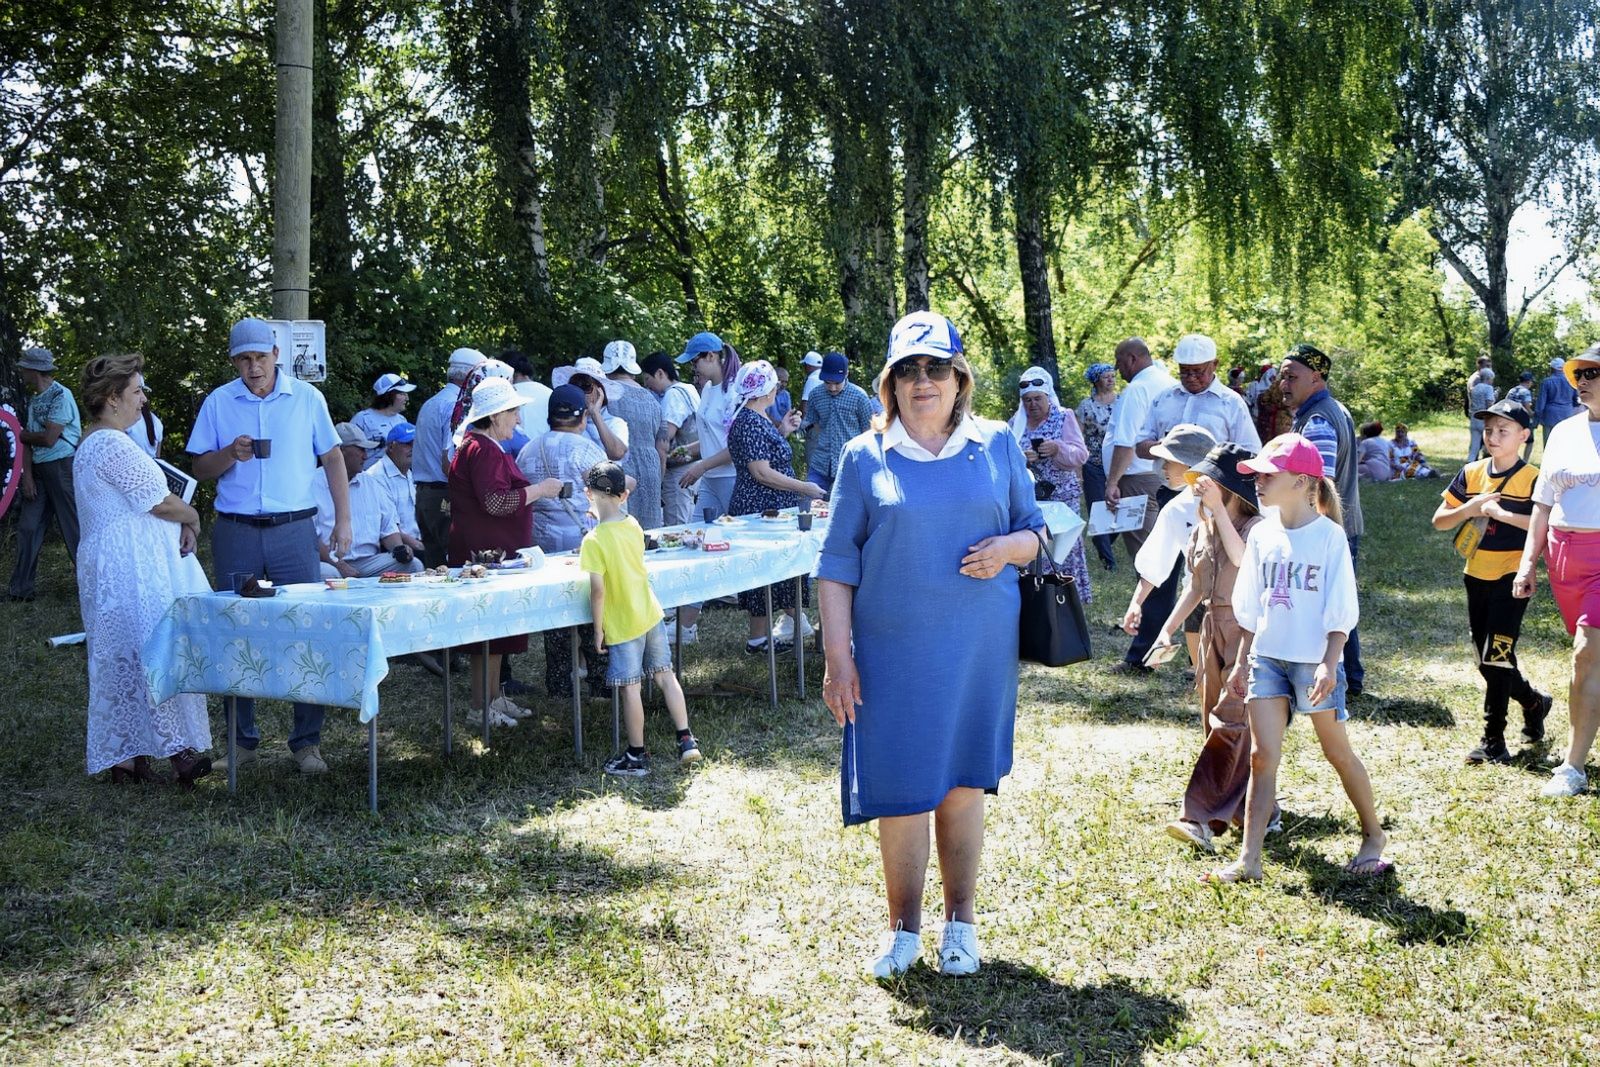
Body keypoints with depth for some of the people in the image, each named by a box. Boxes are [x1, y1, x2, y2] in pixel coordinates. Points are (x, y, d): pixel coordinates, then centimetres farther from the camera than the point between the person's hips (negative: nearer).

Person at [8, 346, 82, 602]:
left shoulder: (61, 395, -12)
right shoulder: (35, 400, 14)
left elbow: (48, 438, -16)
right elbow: (30, 442, 10)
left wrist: (23, 436, 1)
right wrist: (27, 475, -1)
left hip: (62, 467, -8)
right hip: (39, 470, 8)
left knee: (74, 527, -4)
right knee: (27, 528, 6)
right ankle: (20, 588, 11)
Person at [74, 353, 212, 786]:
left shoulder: (92, 442, 19)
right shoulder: (112, 444, -16)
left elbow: (141, 500, 18)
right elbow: (161, 502, -16)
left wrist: (178, 522, 3)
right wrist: (192, 518, 3)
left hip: (115, 563, 11)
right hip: (132, 567, -11)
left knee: (124, 656, 11)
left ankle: (125, 758, 15)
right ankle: (175, 748, -5)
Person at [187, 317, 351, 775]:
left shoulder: (306, 397, 3)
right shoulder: (218, 402, 5)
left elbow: (333, 458, 7)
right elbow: (200, 468, 7)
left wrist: (343, 520, 0)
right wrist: (230, 454, -14)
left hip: (295, 531, -1)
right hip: (235, 533, 1)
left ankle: (307, 741, 6)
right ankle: (242, 740, 16)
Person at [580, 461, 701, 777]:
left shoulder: (594, 541, -20)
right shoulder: (633, 525, -1)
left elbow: (598, 590, -21)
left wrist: (598, 629, -10)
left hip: (622, 626, -6)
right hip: (650, 614, 6)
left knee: (630, 689, 3)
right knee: (665, 676, 15)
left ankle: (637, 757, 13)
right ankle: (686, 739, 19)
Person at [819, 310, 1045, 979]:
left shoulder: (997, 446, 6)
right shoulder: (865, 458, 1)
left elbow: (1035, 530, 13)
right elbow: (837, 564, 1)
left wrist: (1009, 547, -11)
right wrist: (837, 655, -6)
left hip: (979, 650, 1)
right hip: (892, 654, -1)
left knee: (964, 783, 10)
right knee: (899, 789, 3)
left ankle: (961, 920, 26)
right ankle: (904, 928, 20)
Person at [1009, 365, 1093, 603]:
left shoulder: (1064, 417, 2)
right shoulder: (1016, 423, 9)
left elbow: (1081, 455, -5)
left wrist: (1058, 449, -24)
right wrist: (1021, 459, -15)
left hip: (1062, 496, -2)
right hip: (1028, 498, 2)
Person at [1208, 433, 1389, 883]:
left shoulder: (1329, 535, -10)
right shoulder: (1262, 535, 5)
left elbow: (1340, 609, -9)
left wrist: (1329, 662, -17)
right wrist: (1242, 660, 11)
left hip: (1314, 660, -4)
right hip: (1267, 657, 4)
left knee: (1337, 752, 9)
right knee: (1262, 757, 0)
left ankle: (1373, 836, 30)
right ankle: (1248, 860, 0)